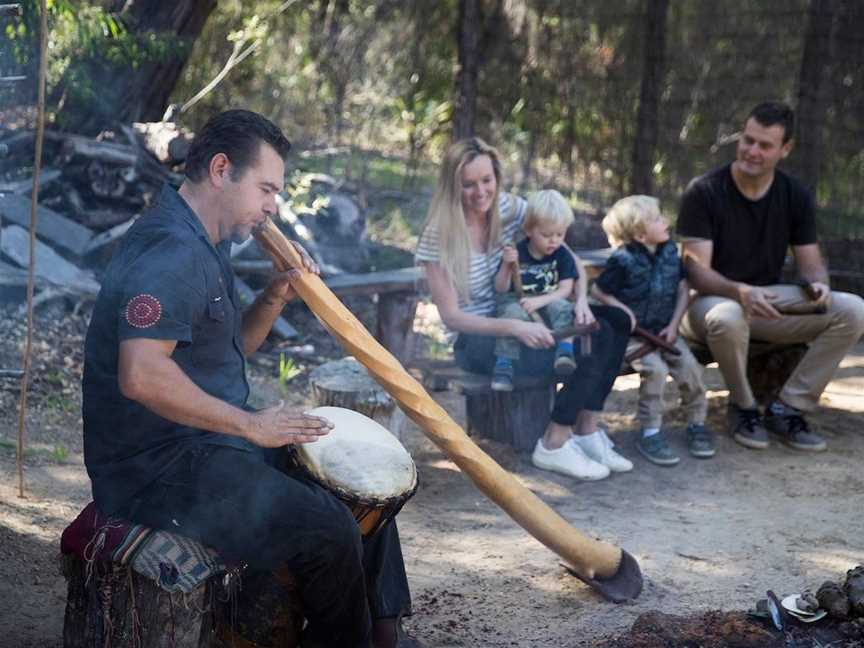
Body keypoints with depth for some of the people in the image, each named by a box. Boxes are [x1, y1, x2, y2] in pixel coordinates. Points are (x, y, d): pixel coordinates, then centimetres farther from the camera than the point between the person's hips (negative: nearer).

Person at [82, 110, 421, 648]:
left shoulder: (204, 246, 14)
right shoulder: (170, 252, -21)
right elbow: (141, 375, -33)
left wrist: (274, 300, 4)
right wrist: (251, 425, -24)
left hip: (202, 443, 11)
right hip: (162, 469, -11)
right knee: (329, 531, -23)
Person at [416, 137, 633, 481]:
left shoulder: (509, 208, -1)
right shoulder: (438, 236, -16)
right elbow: (451, 317, -18)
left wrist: (581, 300, -15)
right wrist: (514, 327, -31)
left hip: (522, 317, 7)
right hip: (476, 340, -7)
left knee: (615, 321, -8)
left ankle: (587, 431, -8)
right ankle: (553, 446, -14)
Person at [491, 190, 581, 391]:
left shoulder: (562, 256, 0)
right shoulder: (517, 253, -4)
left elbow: (565, 289, -6)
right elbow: (501, 289, -3)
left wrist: (540, 301, -20)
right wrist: (506, 266, -22)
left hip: (548, 301, 2)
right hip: (517, 301, -2)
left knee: (562, 307, -31)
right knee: (514, 314, -35)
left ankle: (565, 352, -40)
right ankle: (503, 364, -37)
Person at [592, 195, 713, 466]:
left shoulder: (670, 251, 4)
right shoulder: (623, 260, -13)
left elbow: (683, 289, 8)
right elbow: (598, 290, -4)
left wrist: (674, 325, -2)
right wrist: (622, 309, -15)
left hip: (664, 330, 5)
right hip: (633, 333, -5)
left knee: (689, 366, -15)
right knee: (655, 368, -27)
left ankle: (697, 424, 5)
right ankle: (651, 432, -14)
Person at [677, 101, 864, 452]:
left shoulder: (795, 196, 2)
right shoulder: (704, 192, -13)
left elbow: (810, 262, 3)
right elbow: (697, 271, -18)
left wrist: (819, 284, -23)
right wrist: (740, 292, -39)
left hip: (770, 300, 5)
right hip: (713, 299, -5)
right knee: (727, 318, -42)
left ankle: (787, 408, -9)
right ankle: (743, 407, -12)